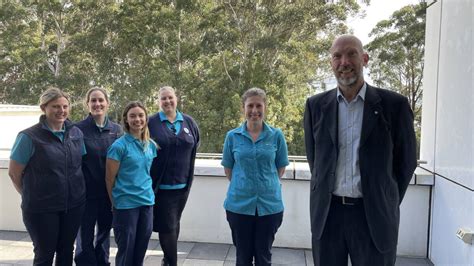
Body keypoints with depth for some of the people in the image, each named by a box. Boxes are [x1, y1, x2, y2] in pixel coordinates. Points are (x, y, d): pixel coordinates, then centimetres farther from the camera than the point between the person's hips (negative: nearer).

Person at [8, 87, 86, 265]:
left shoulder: (76, 133, 3)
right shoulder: (29, 137, -11)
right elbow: (14, 173, -4)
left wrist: (75, 192, 9)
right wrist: (31, 196, 6)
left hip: (74, 205, 4)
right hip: (42, 209, -4)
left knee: (66, 251, 16)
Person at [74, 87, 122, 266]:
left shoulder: (117, 129, 3)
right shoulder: (78, 129, -7)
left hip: (110, 192, 3)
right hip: (87, 192, -3)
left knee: (105, 231, 17)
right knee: (85, 235, 7)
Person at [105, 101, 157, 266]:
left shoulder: (151, 145, 6)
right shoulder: (119, 146, -11)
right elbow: (110, 179, -7)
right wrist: (115, 203, 0)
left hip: (147, 202, 5)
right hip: (125, 204, -5)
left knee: (141, 248, 14)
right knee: (126, 250, 7)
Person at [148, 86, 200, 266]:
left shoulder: (189, 122, 7)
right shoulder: (151, 122, -5)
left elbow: (194, 146, 17)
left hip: (183, 183, 4)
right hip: (161, 184, -4)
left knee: (174, 223, 16)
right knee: (167, 225, -4)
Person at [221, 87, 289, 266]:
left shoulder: (276, 135, -2)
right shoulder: (232, 136, -1)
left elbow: (281, 168, 6)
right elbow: (228, 169, 7)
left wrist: (266, 183, 4)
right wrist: (243, 185, 6)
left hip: (270, 204, 0)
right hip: (239, 204, 1)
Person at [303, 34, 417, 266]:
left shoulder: (393, 105, -4)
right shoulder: (316, 106, 3)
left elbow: (406, 162, 3)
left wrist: (386, 204, 7)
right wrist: (327, 195, 10)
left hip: (373, 215, -2)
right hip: (327, 213, 2)